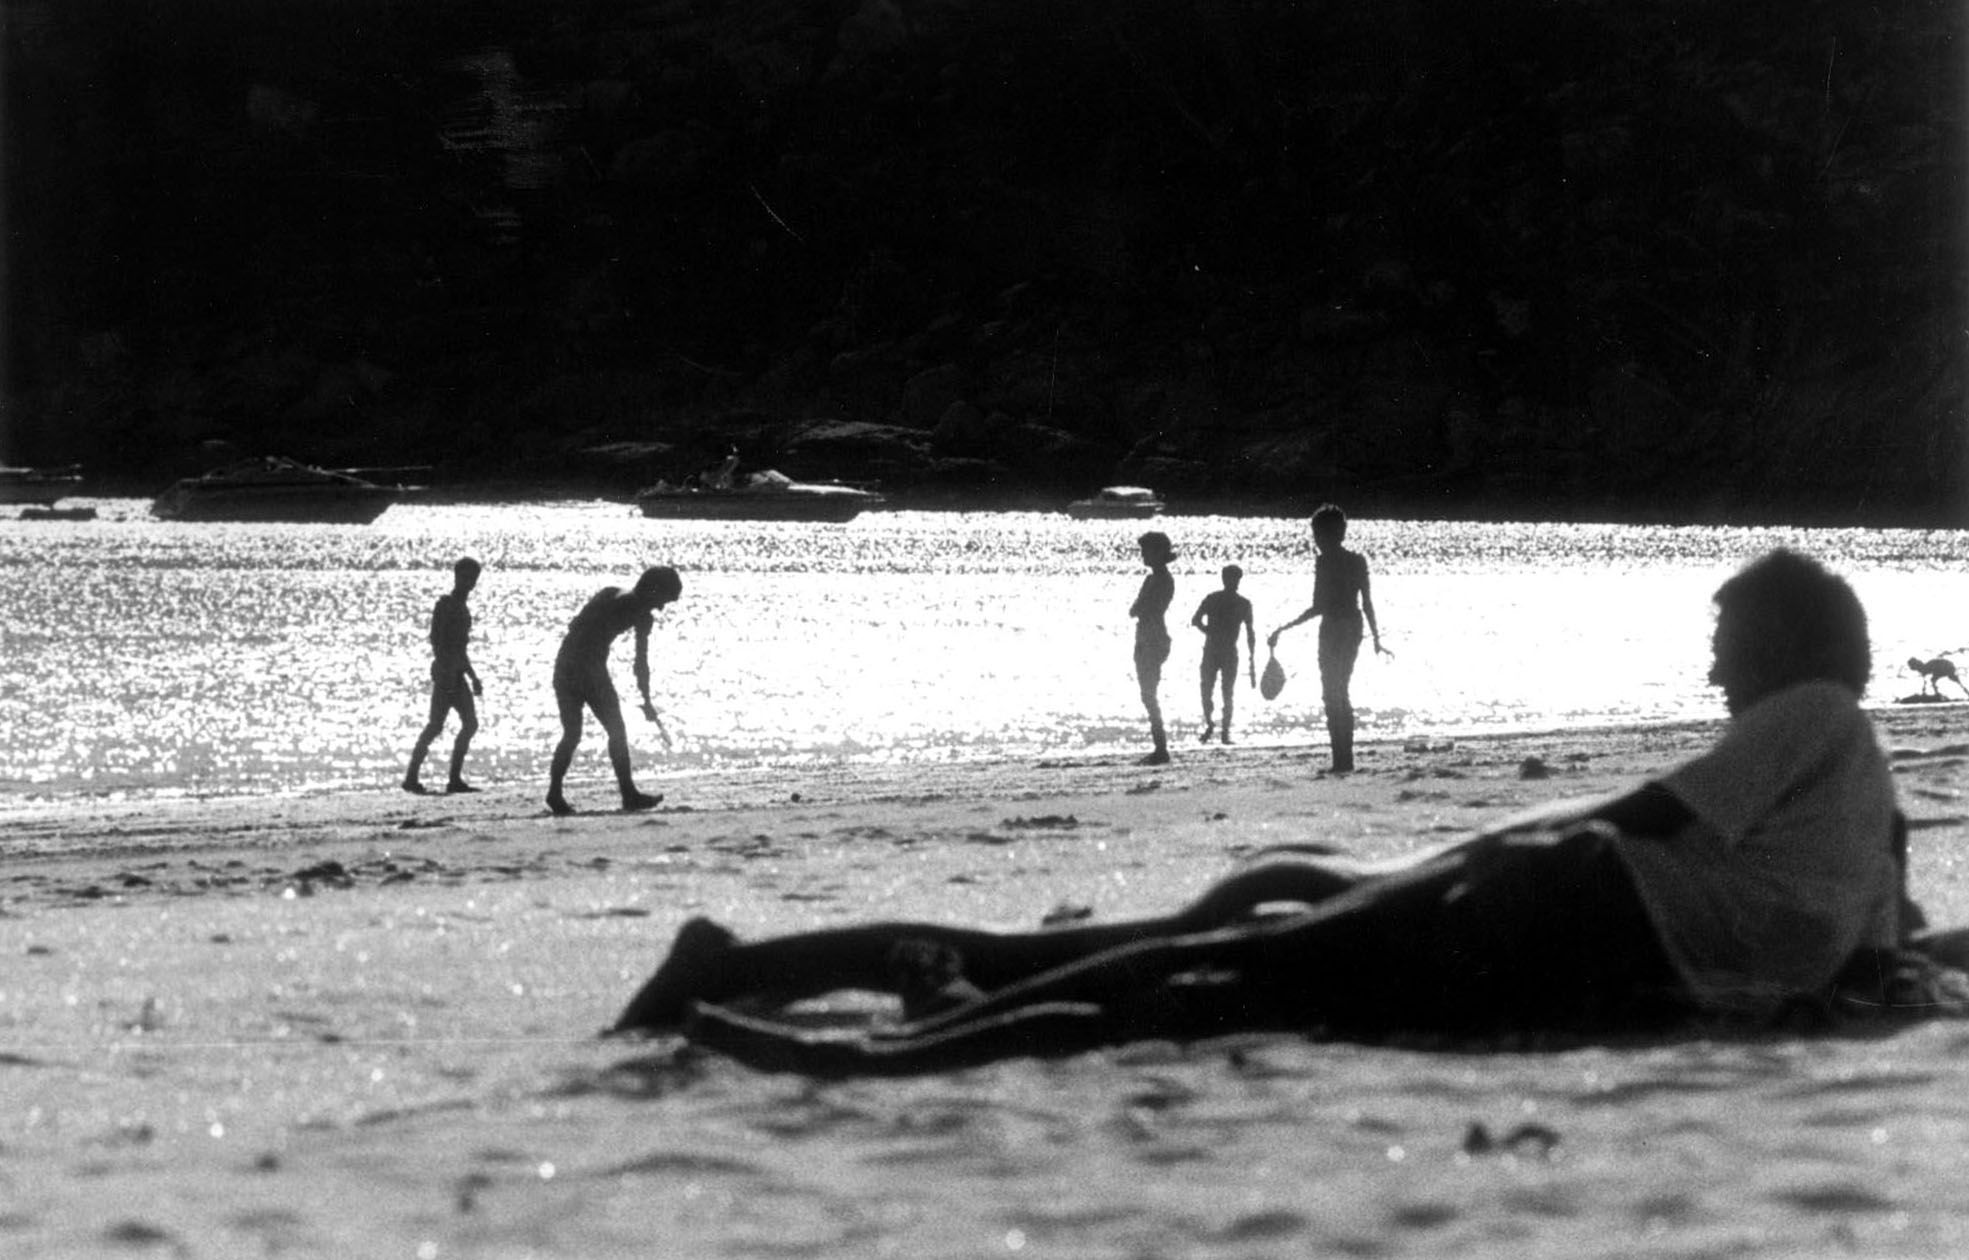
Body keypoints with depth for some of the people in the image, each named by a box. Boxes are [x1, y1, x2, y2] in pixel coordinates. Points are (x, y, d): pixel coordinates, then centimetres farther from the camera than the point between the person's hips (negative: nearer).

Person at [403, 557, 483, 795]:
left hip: (457, 674, 9)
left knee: (470, 724, 5)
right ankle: (411, 777, -9)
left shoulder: (461, 608, 20)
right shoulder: (446, 605, -8)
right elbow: (436, 640, -18)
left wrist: (473, 676, 29)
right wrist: (444, 671, -27)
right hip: (446, 672, -9)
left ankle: (455, 779, 5)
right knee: (436, 725, -11)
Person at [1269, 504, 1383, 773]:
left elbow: (1318, 607, -17)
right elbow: (1367, 604, 8)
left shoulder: (1324, 562, -13)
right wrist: (1376, 638, 17)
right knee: (1342, 694, 18)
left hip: (1333, 628, -7)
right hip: (1354, 628, 7)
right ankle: (1346, 760, 19)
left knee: (1332, 695, -1)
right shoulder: (1358, 561, 7)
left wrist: (1282, 629, -14)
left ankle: (1343, 761, -6)